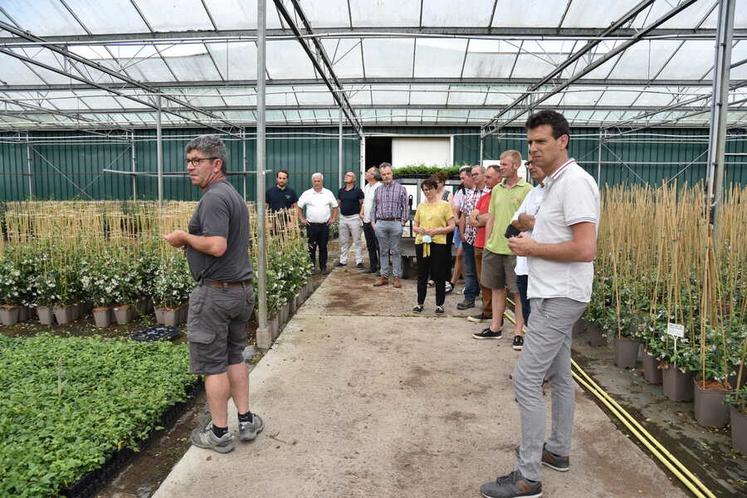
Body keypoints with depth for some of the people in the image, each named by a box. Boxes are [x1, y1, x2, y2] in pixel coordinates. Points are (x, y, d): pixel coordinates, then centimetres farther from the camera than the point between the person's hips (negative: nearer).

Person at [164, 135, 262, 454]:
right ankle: (246, 421, 26)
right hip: (241, 289, 10)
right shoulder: (234, 194, 14)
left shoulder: (214, 197, -17)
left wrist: (185, 237, -11)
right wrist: (191, 240, 13)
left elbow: (216, 246, -27)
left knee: (213, 365, 4)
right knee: (234, 357, 18)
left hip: (215, 292, -9)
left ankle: (219, 433, 16)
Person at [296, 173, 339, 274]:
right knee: (311, 247, 2)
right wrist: (302, 219, 1)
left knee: (323, 247, 6)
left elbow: (335, 206, 13)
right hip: (311, 225, -1)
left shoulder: (328, 193, 6)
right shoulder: (306, 194, 2)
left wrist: (333, 218, 5)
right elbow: (298, 206, 6)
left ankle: (323, 267, 14)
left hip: (325, 225, 1)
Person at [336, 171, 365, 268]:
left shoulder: (358, 190, -6)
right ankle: (343, 260, 19)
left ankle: (359, 261, 4)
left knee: (357, 241, -1)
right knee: (343, 241, 11)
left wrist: (360, 214, -7)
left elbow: (362, 204, -3)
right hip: (343, 217, 5)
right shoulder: (341, 191, 9)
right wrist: (342, 211, 8)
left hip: (354, 217, -5)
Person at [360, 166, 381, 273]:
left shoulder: (379, 187, -15)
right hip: (366, 221, 9)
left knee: (378, 246, -3)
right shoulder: (366, 187, 14)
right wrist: (361, 212, 10)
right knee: (370, 246, 15)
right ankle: (373, 266, 25)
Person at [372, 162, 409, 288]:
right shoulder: (378, 190, 12)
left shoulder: (401, 189, 2)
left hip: (395, 223, -3)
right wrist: (373, 222, 7)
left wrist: (403, 222, -6)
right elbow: (374, 207, 15)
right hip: (380, 223, 3)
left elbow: (405, 207, 0)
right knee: (383, 251, 9)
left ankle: (397, 277, 8)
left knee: (395, 251, 2)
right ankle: (384, 276, 16)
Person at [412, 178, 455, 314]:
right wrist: (420, 230, -7)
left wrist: (437, 231, -16)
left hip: (438, 243, -4)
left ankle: (439, 304, 15)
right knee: (422, 275, 11)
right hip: (421, 243, 4)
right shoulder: (421, 206, 12)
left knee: (439, 276, 3)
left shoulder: (444, 205, 1)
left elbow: (452, 226, -2)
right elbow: (414, 226, 16)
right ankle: (420, 303, 22)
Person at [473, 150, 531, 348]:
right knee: (496, 288, 14)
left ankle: (518, 332, 12)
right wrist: (487, 243, 11)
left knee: (518, 292, 3)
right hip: (494, 248, 6)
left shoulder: (527, 190, -7)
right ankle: (495, 327, 25)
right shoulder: (497, 189, 11)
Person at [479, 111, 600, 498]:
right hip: (552, 293, 10)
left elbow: (585, 249, -25)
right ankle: (558, 450, 33)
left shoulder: (575, 182, -17)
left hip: (559, 297, -10)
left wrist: (533, 248, -15)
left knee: (526, 378, -9)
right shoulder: (554, 183, 14)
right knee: (558, 375, 18)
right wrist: (532, 234, 7)